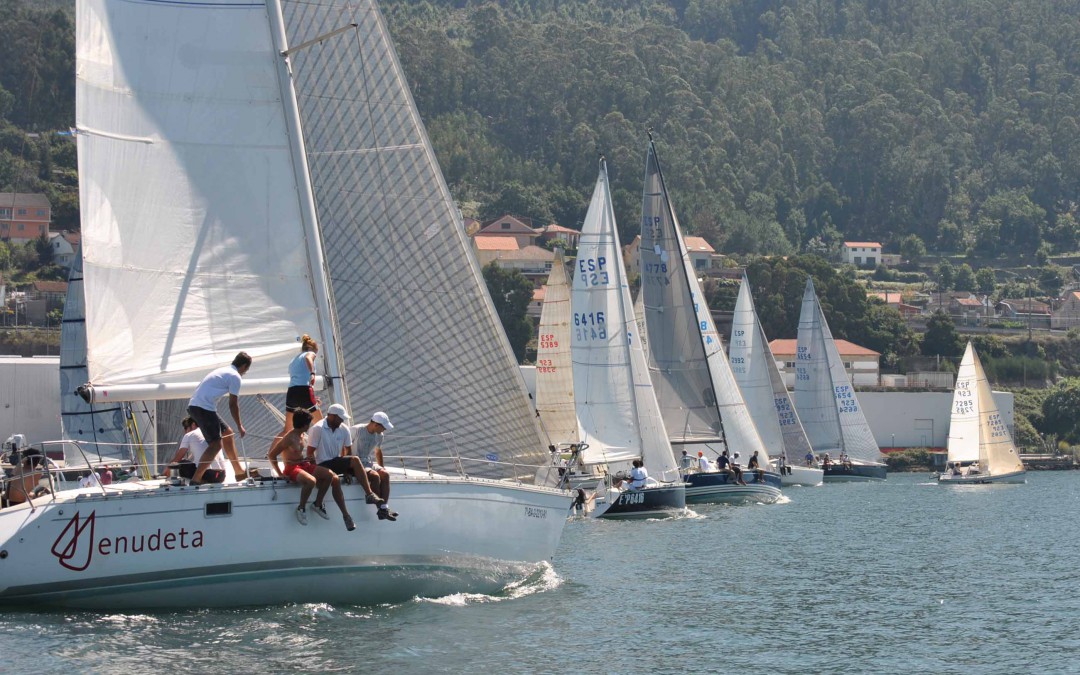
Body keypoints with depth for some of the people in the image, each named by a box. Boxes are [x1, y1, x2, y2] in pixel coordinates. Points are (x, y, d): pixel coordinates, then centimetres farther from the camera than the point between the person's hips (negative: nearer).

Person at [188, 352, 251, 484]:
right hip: (203, 408, -10)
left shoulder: (224, 371, 24)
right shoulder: (235, 376, -6)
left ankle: (239, 472, 30)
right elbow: (233, 404, -5)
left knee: (227, 433, 21)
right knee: (216, 444, -12)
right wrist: (239, 426, 5)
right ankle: (195, 480, -20)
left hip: (194, 405, 10)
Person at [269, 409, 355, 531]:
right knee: (311, 480, -37)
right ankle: (301, 508, -16)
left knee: (329, 475, -10)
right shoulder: (289, 438, -17)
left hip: (304, 465, 9)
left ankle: (317, 504, 3)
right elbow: (272, 455, -15)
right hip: (292, 468, -9)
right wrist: (280, 474, -15)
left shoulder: (301, 435, 10)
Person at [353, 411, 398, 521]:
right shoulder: (357, 430, -14)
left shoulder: (379, 435, 8)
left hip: (369, 462, 7)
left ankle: (384, 508, -25)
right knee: (375, 476, -30)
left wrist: (381, 468, 18)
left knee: (385, 474, -20)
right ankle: (381, 508, -25)